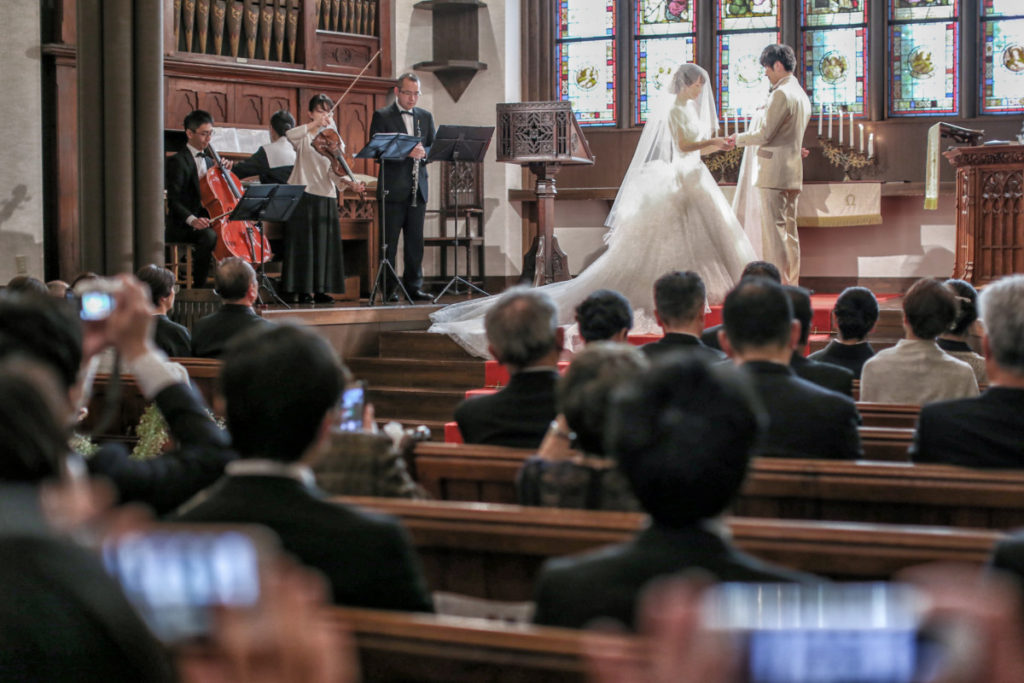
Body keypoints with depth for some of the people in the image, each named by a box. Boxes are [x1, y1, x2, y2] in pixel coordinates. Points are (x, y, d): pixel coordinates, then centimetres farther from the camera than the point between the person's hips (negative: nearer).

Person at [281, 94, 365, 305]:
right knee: (302, 242, -5)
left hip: (326, 196, 4)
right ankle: (301, 290, -3)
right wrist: (314, 124, -26)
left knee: (324, 243, 3)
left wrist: (350, 182, -19)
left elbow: (334, 171, 0)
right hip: (302, 195, -4)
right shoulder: (305, 137, 3)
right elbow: (290, 135, -22)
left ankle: (319, 289, 8)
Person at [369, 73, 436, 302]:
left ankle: (414, 287, 11)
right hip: (392, 188, -4)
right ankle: (388, 289, 4)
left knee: (415, 240, 6)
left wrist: (423, 152, -12)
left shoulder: (425, 117, 14)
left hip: (418, 188, 4)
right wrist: (405, 152, -23)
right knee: (389, 241, 0)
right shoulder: (382, 116, 0)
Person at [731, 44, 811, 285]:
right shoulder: (801, 95, 16)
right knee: (789, 231, 11)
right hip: (793, 173, 10)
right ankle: (791, 285, 14)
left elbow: (765, 134, -15)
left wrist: (738, 138, -2)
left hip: (773, 173, -10)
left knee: (773, 231, -8)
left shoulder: (781, 95, -14)